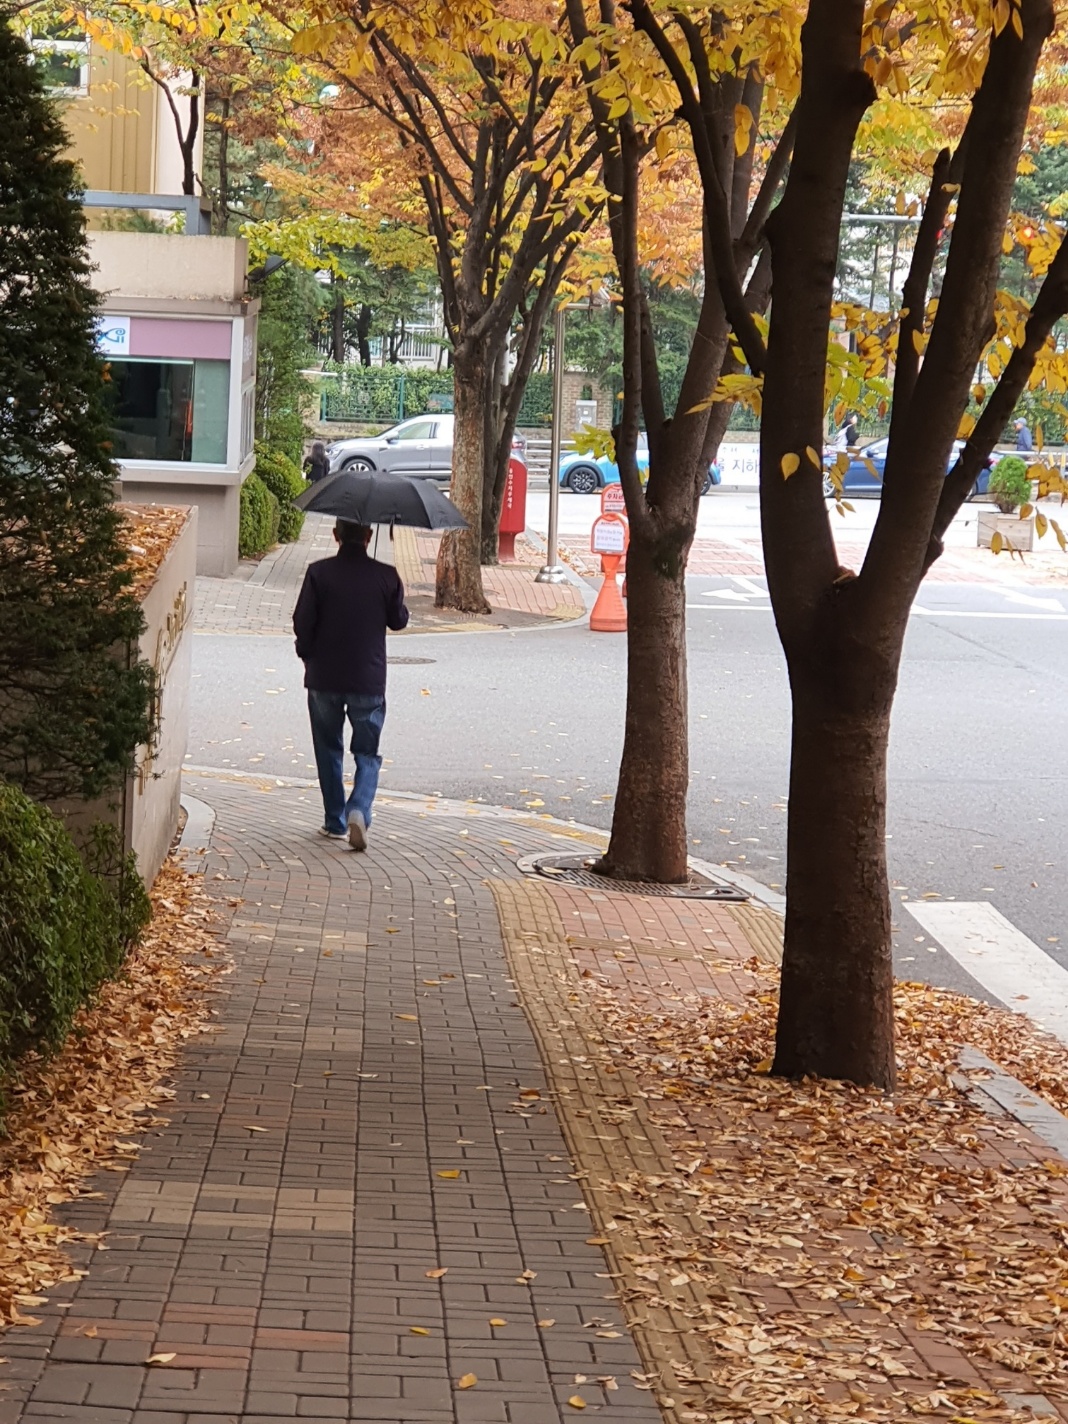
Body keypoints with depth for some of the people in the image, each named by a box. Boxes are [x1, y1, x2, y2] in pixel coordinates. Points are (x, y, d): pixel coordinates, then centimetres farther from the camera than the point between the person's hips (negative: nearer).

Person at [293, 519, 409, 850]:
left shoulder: (319, 573, -9)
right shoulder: (386, 576, -6)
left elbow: (302, 622, -8)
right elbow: (398, 621, 6)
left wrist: (307, 655, 10)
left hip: (324, 678, 0)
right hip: (369, 680, 0)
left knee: (329, 751, 16)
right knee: (367, 754, 9)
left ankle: (335, 822, 19)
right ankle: (359, 811, -15)